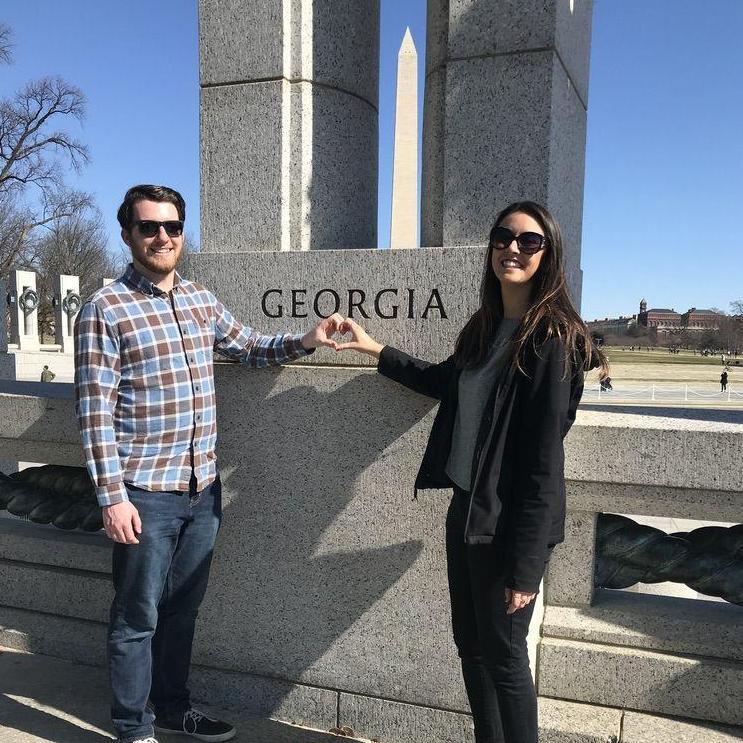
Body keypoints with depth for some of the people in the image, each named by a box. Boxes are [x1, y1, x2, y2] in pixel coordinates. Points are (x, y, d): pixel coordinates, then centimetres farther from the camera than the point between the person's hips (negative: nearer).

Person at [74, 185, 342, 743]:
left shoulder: (202, 300, 8)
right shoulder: (105, 309, -10)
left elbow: (251, 348, 21)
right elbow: (95, 413, -12)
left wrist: (306, 341, 4)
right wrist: (113, 496, -14)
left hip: (203, 487, 6)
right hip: (145, 493, -5)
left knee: (182, 607, 20)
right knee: (139, 616, 10)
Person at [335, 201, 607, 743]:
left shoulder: (551, 339, -16)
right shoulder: (485, 330, 8)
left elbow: (544, 462, -19)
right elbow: (445, 382, 27)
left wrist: (526, 565, -18)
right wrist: (376, 350, 28)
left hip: (512, 524, -8)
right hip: (468, 511, 8)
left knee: (503, 654, 8)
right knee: (471, 645, 20)